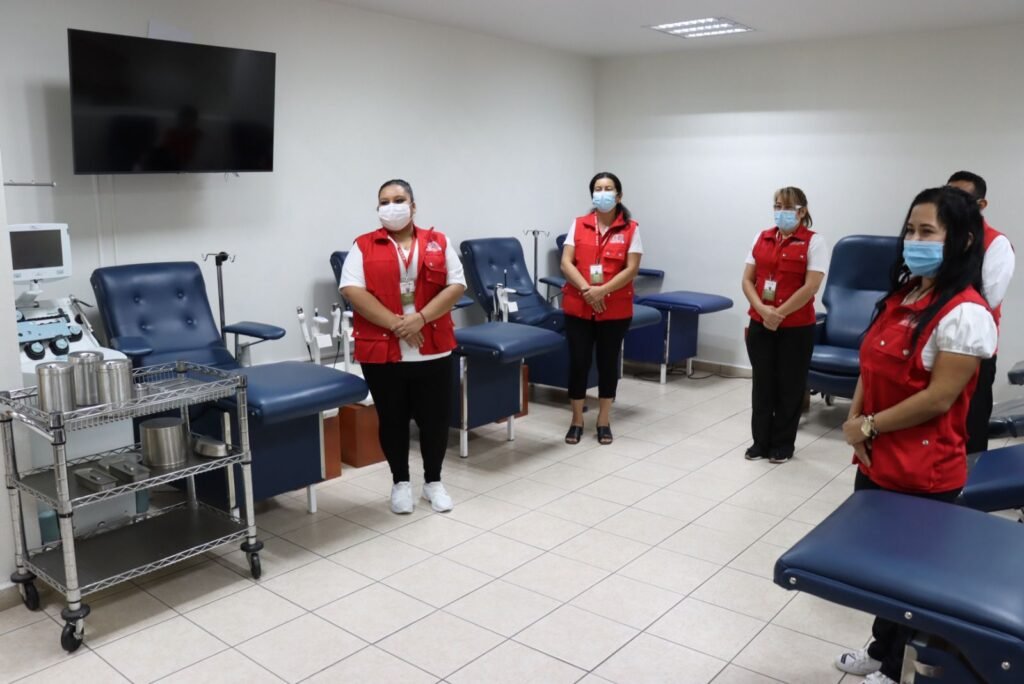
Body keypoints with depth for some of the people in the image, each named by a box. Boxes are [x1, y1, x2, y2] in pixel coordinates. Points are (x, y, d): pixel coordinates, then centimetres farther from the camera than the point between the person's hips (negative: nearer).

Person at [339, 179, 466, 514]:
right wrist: (396, 324, -17)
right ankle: (400, 482, 28)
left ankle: (433, 481, 27)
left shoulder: (438, 242, 6)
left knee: (435, 418, 8)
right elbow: (353, 291, -9)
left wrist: (421, 318, -15)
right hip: (381, 351, -1)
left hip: (433, 349, 1)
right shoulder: (363, 246, 2)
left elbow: (456, 286, -1)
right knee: (392, 419, 10)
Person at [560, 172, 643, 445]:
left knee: (608, 362, 9)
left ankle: (604, 421, 23)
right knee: (578, 362, 3)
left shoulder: (630, 229, -1)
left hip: (615, 310, -1)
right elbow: (566, 263, -4)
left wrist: (602, 291, -20)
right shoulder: (578, 225, 4)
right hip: (578, 307, 1)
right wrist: (586, 290, -19)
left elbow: (631, 269, -8)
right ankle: (576, 421, 19)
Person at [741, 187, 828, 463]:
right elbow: (747, 280, 4)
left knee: (789, 386, 6)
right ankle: (761, 441, 23)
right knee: (762, 383, 10)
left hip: (796, 328, -4)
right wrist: (762, 310, -12)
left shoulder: (814, 242, -6)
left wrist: (779, 313, -14)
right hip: (760, 325, 4)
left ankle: (783, 445, 20)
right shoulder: (762, 238, 7)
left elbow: (810, 287, -14)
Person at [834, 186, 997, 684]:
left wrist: (869, 426, -13)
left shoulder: (965, 313, -19)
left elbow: (938, 399, -21)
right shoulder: (899, 297, 7)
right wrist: (854, 423, -3)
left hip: (925, 475, -7)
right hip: (877, 461, 8)